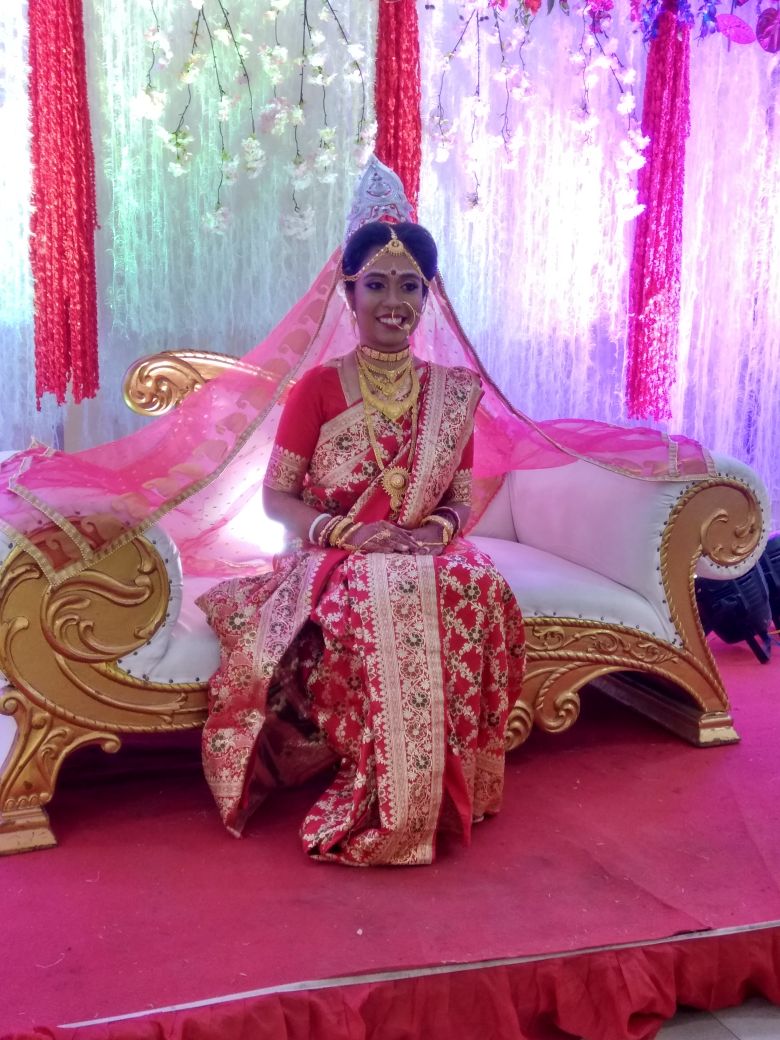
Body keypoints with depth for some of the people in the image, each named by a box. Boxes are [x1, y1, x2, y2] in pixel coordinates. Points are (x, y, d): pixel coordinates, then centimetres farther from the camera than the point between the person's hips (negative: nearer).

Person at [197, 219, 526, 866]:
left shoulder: (454, 393, 8)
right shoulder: (318, 388, 0)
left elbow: (462, 499, 11)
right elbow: (276, 496, -1)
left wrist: (439, 528, -13)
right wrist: (345, 531, -18)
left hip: (427, 556, 3)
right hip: (334, 561, -2)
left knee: (475, 589, -33)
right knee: (371, 603, -38)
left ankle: (438, 792, -16)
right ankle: (380, 809, -21)